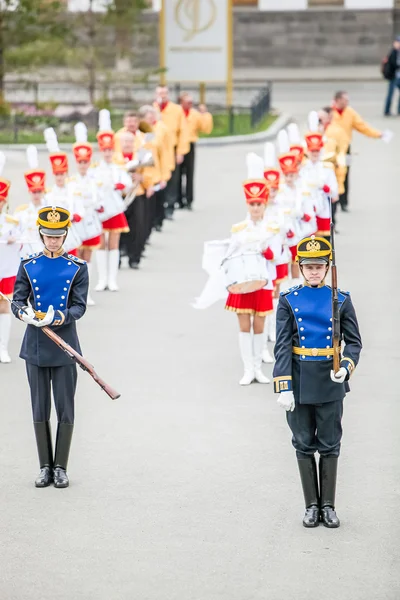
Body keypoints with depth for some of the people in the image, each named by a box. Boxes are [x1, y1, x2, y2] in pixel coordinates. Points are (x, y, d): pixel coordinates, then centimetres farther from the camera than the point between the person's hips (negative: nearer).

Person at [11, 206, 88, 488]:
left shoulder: (78, 268, 1)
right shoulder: (28, 266, 5)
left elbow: (79, 306, -5)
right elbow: (18, 300, 2)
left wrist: (58, 317, -24)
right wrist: (24, 312, -21)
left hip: (64, 346, -1)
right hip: (36, 346, 1)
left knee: (65, 410, 0)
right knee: (40, 410, 6)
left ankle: (61, 468, 10)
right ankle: (45, 467, 16)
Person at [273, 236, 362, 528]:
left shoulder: (341, 299, 1)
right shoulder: (289, 300, -1)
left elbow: (354, 341, 2)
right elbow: (282, 347, -5)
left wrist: (346, 367, -18)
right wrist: (284, 387, -12)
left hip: (330, 383, 0)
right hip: (300, 382, 0)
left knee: (330, 446, 5)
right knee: (305, 445, 7)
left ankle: (328, 506, 15)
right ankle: (312, 505, 16)